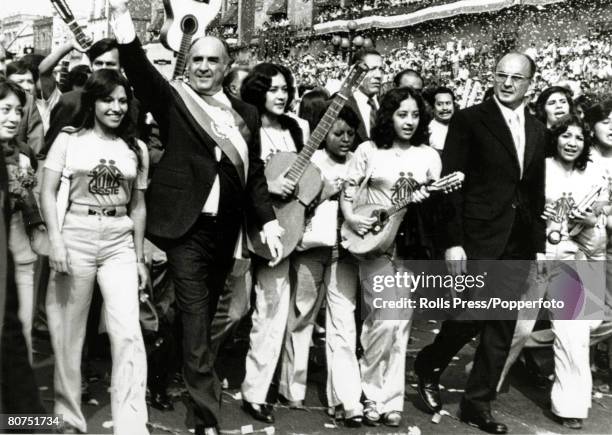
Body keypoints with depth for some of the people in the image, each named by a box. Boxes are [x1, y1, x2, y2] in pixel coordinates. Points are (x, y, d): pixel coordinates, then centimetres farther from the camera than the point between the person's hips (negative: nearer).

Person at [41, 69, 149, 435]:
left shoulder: (137, 149, 10)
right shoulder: (68, 140, 3)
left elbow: (138, 206, 13)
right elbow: (48, 193, 0)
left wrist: (140, 258, 11)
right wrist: (56, 240, -12)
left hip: (120, 243, 1)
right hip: (76, 238, -1)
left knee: (128, 332, -11)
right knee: (70, 331, 6)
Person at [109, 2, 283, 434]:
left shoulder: (246, 113, 11)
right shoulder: (173, 100, -1)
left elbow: (255, 173, 12)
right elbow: (139, 69, -17)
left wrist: (268, 221, 3)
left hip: (226, 230, 5)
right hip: (186, 227, -5)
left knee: (206, 317, 16)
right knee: (195, 321, -4)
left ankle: (172, 381, 36)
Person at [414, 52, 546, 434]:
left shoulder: (537, 130, 13)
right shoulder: (470, 120, -3)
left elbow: (537, 192, 15)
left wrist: (539, 245, 11)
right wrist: (453, 241, -13)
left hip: (519, 245, 5)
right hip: (477, 239, -5)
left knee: (502, 326, 8)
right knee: (468, 318, -3)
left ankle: (478, 403, 20)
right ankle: (428, 366, 26)